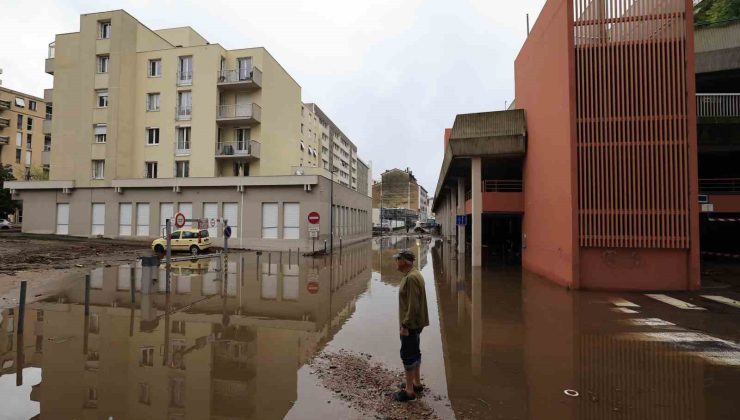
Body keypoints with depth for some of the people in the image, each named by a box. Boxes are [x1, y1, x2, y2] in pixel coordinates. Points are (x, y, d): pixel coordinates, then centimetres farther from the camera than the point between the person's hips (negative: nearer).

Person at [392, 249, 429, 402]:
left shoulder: (411, 278, -24)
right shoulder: (414, 274, 8)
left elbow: (413, 305, -26)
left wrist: (405, 325, -22)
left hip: (410, 325, -10)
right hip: (414, 323, 10)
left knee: (408, 355, 1)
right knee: (414, 352, 20)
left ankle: (409, 390, 13)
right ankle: (416, 383, 35)